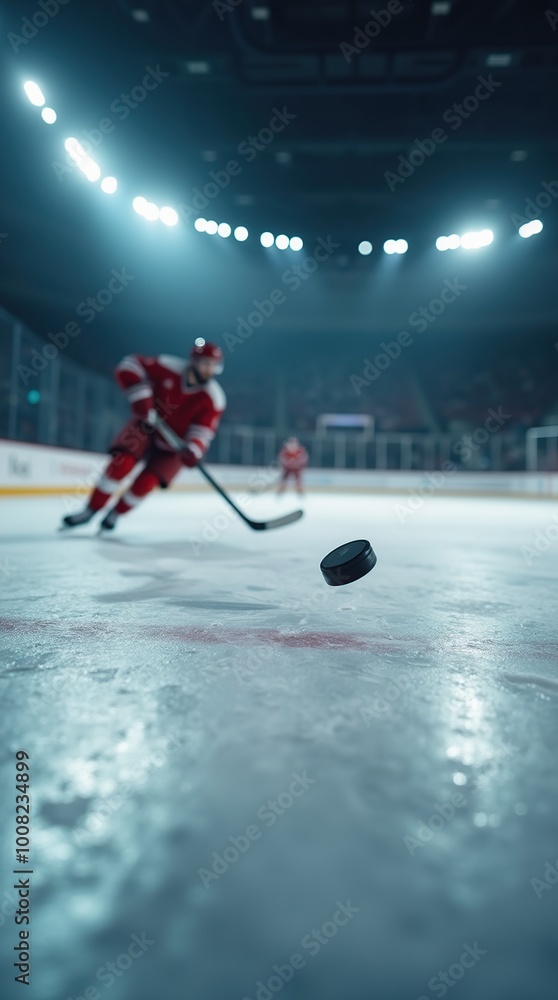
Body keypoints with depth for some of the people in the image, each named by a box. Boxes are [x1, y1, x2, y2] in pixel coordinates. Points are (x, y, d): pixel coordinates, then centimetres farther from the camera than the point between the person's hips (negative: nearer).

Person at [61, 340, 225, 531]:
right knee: (121, 463, -20)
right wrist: (141, 397, -28)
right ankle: (90, 510, -4)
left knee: (146, 482, -13)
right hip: (147, 423, 0)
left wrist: (193, 449, -42)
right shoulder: (170, 367, -19)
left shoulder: (214, 399, -19)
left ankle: (115, 513, 15)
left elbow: (203, 429, -22)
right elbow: (130, 365, -16)